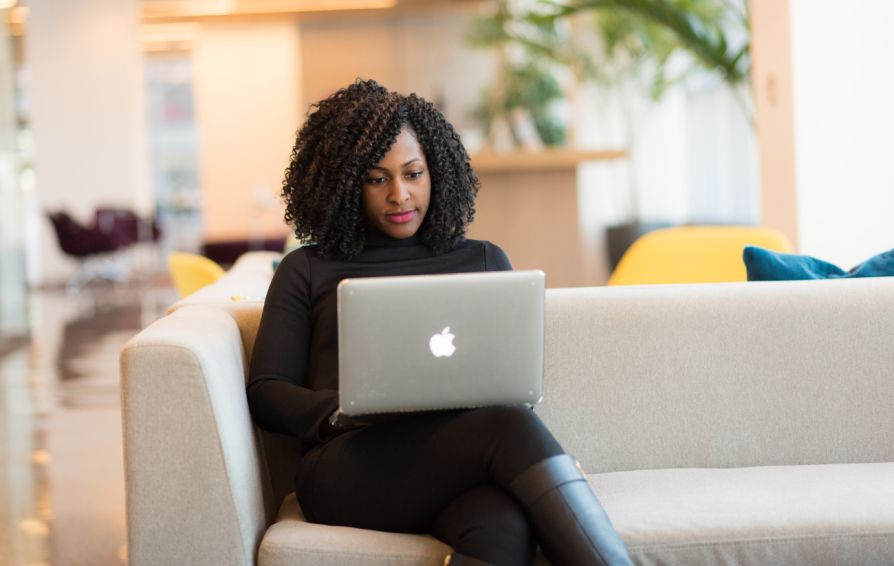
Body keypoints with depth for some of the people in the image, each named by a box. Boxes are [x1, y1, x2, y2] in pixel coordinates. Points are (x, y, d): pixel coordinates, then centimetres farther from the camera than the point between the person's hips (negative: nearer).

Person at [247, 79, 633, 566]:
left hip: (461, 463, 2)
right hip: (350, 467, -2)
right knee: (510, 427, -35)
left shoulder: (484, 261, 25)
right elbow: (266, 393, 11)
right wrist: (343, 411, -10)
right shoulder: (307, 271, 19)